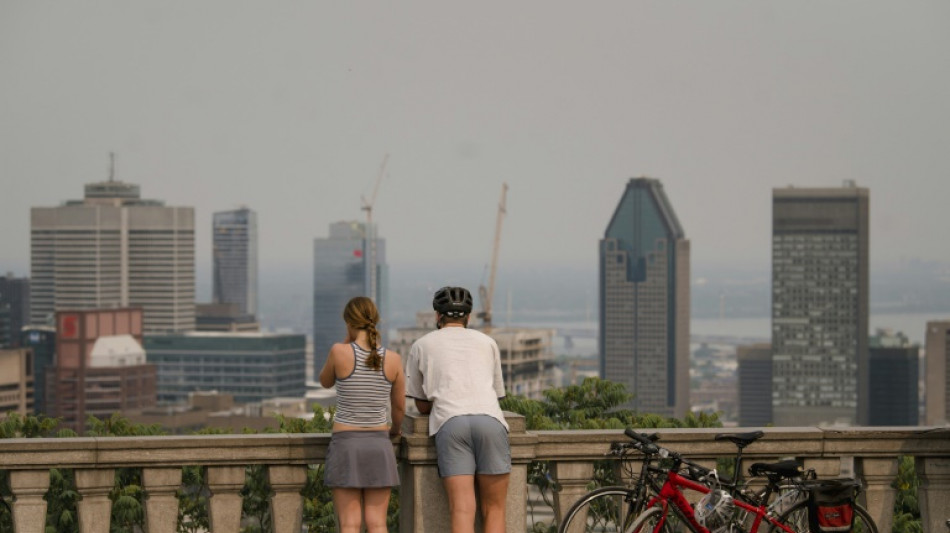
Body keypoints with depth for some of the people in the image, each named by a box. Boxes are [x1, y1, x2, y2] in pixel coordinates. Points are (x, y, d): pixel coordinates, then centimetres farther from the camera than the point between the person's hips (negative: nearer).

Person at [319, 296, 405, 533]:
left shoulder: (340, 352, -11)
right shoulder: (393, 359, -3)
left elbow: (326, 381, 10)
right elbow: (399, 408, 8)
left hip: (345, 444, -2)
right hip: (378, 445, 2)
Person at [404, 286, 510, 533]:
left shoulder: (422, 345, 23)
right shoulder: (487, 342, 27)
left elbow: (422, 405, 29)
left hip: (449, 423, -1)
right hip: (490, 419, 1)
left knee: (462, 510, -8)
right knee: (494, 508, 6)